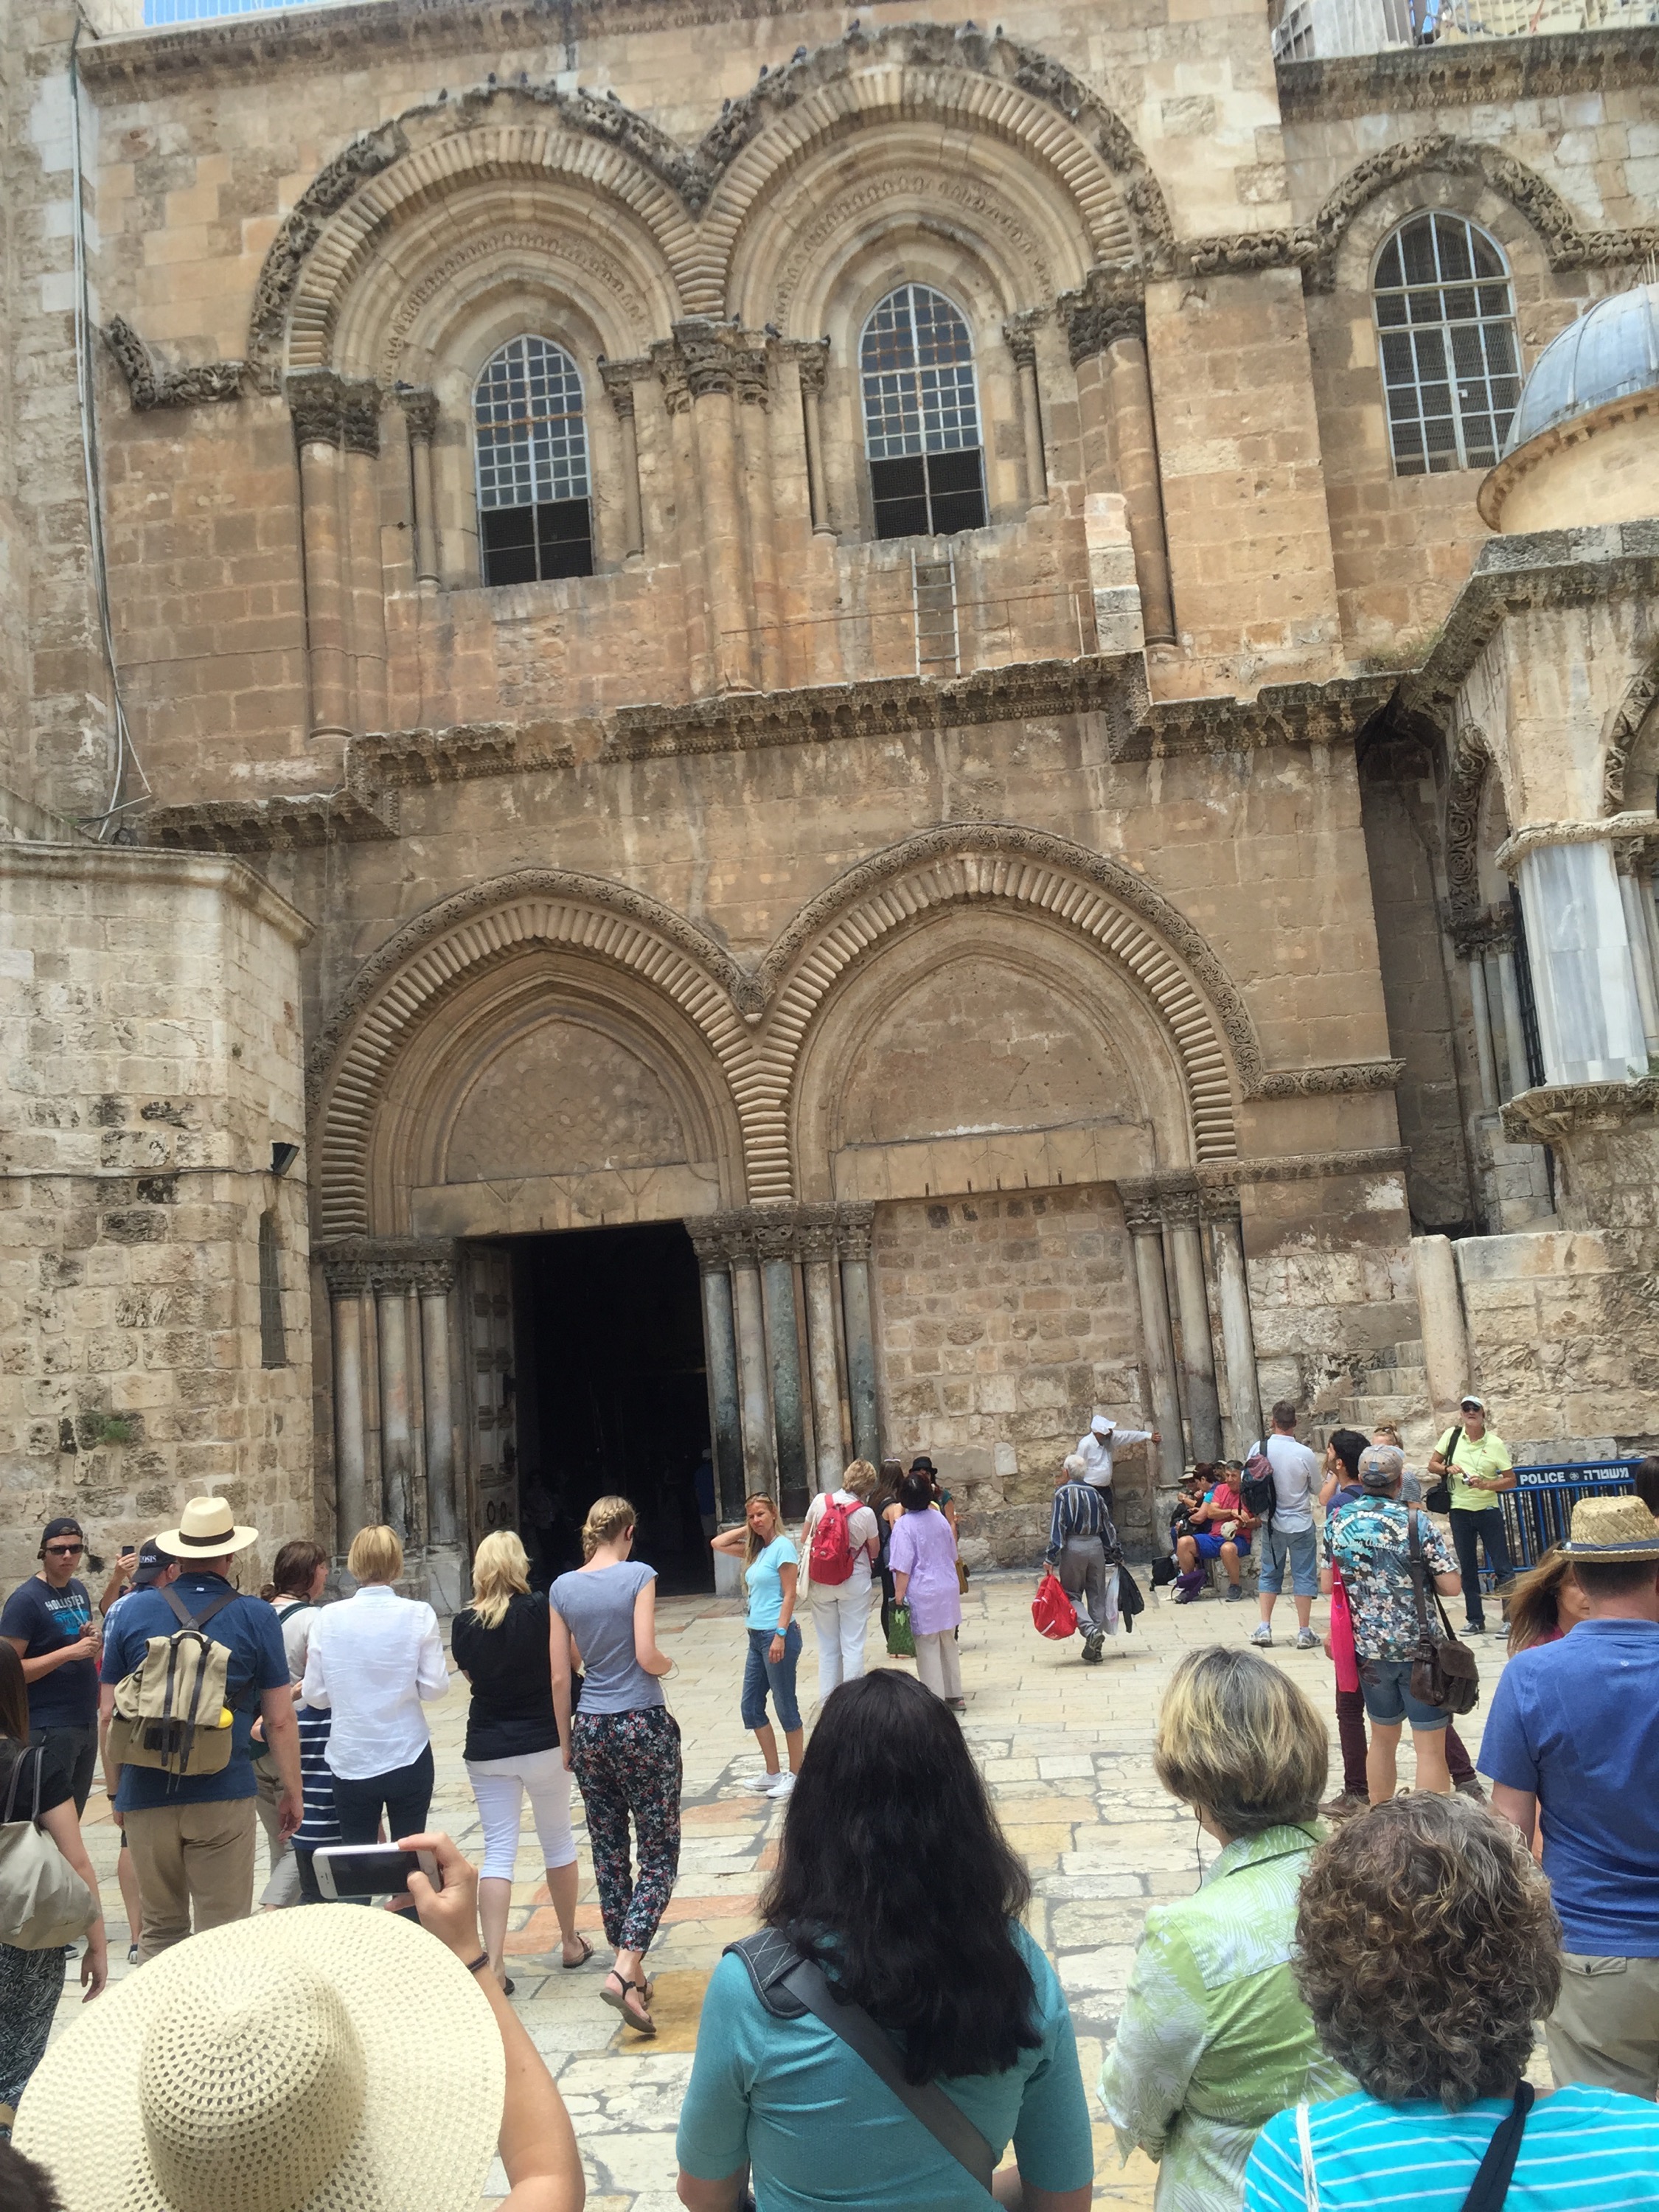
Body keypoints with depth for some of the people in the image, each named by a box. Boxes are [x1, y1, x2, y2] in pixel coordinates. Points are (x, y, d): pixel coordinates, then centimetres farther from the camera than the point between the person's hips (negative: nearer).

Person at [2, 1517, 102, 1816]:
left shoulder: (78, 1589, 10)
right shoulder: (26, 1598, -11)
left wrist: (94, 1639, 1)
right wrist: (69, 1652, -22)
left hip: (86, 1722, 7)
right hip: (49, 1730, -7)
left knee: (74, 1816, 14)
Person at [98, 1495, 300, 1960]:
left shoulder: (128, 1611, 1)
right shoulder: (257, 1617, -4)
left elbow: (108, 1715, 4)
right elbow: (279, 1720, -3)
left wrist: (114, 1790, 16)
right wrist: (292, 1792, 9)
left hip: (147, 1796, 2)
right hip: (224, 1794, -2)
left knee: (160, 1929, 17)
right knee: (224, 1934, 6)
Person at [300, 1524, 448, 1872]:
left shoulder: (329, 1618, -7)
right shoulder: (418, 1614, -11)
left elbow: (315, 1694, -2)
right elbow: (435, 1688, -9)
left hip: (351, 1761, 1)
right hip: (408, 1756, -1)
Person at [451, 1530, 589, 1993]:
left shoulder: (465, 1624, -4)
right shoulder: (540, 1611, -13)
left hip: (487, 1750, 2)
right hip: (543, 1744, -1)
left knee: (498, 1849, 4)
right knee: (557, 1841, 15)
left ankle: (493, 1964, -5)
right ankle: (570, 1943, 28)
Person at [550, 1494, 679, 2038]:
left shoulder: (563, 1588, 3)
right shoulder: (638, 1575, -9)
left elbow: (560, 1677, 5)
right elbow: (647, 1657, -16)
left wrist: (566, 1743, 14)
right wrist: (667, 1664, 7)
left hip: (590, 1730, 5)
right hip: (643, 1726, -4)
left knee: (609, 1854, 14)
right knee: (659, 1855, 2)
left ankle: (631, 1972, 23)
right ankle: (625, 1970, -13)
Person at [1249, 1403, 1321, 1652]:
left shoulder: (1260, 1449, -11)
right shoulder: (1305, 1454, -18)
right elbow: (1316, 1488, -3)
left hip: (1272, 1523, 2)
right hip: (1301, 1523, -2)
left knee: (1269, 1573, 15)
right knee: (1303, 1575, 7)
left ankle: (1264, 1628, 12)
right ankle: (1304, 1632, 9)